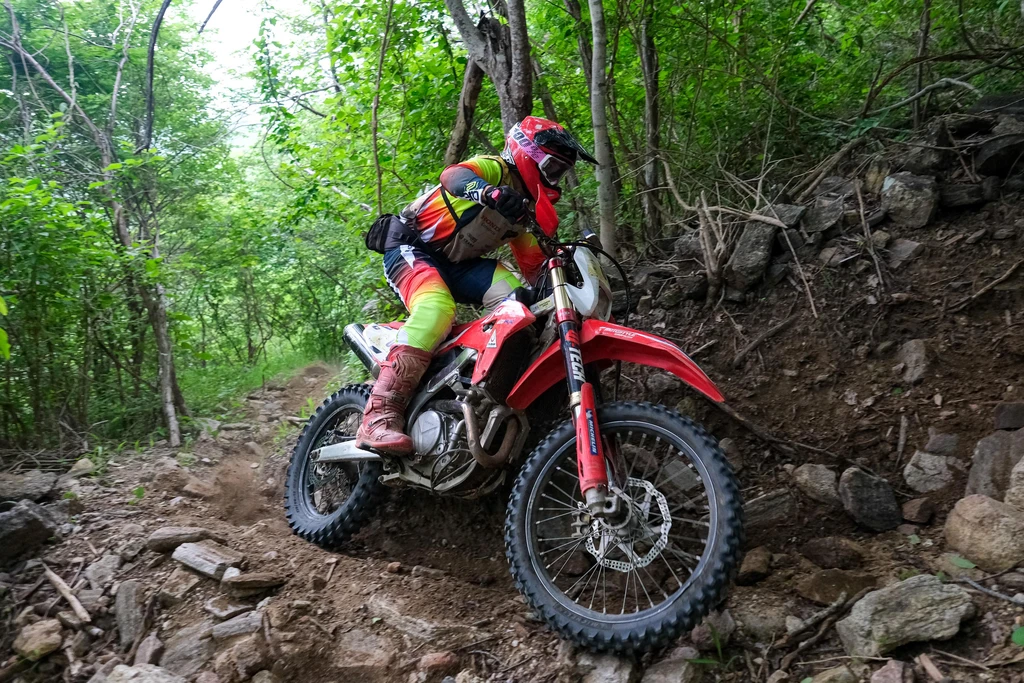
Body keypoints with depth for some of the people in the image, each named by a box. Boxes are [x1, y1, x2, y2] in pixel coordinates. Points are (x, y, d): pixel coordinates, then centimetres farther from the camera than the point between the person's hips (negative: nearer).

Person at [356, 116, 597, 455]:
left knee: (516, 297, -15)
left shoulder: (524, 207, 18)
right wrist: (488, 191, -55)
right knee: (438, 307, -36)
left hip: (457, 263, 8)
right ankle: (379, 416, -40)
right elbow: (453, 174, -34)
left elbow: (534, 267, 19)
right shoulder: (496, 168, -9)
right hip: (411, 247, -8)